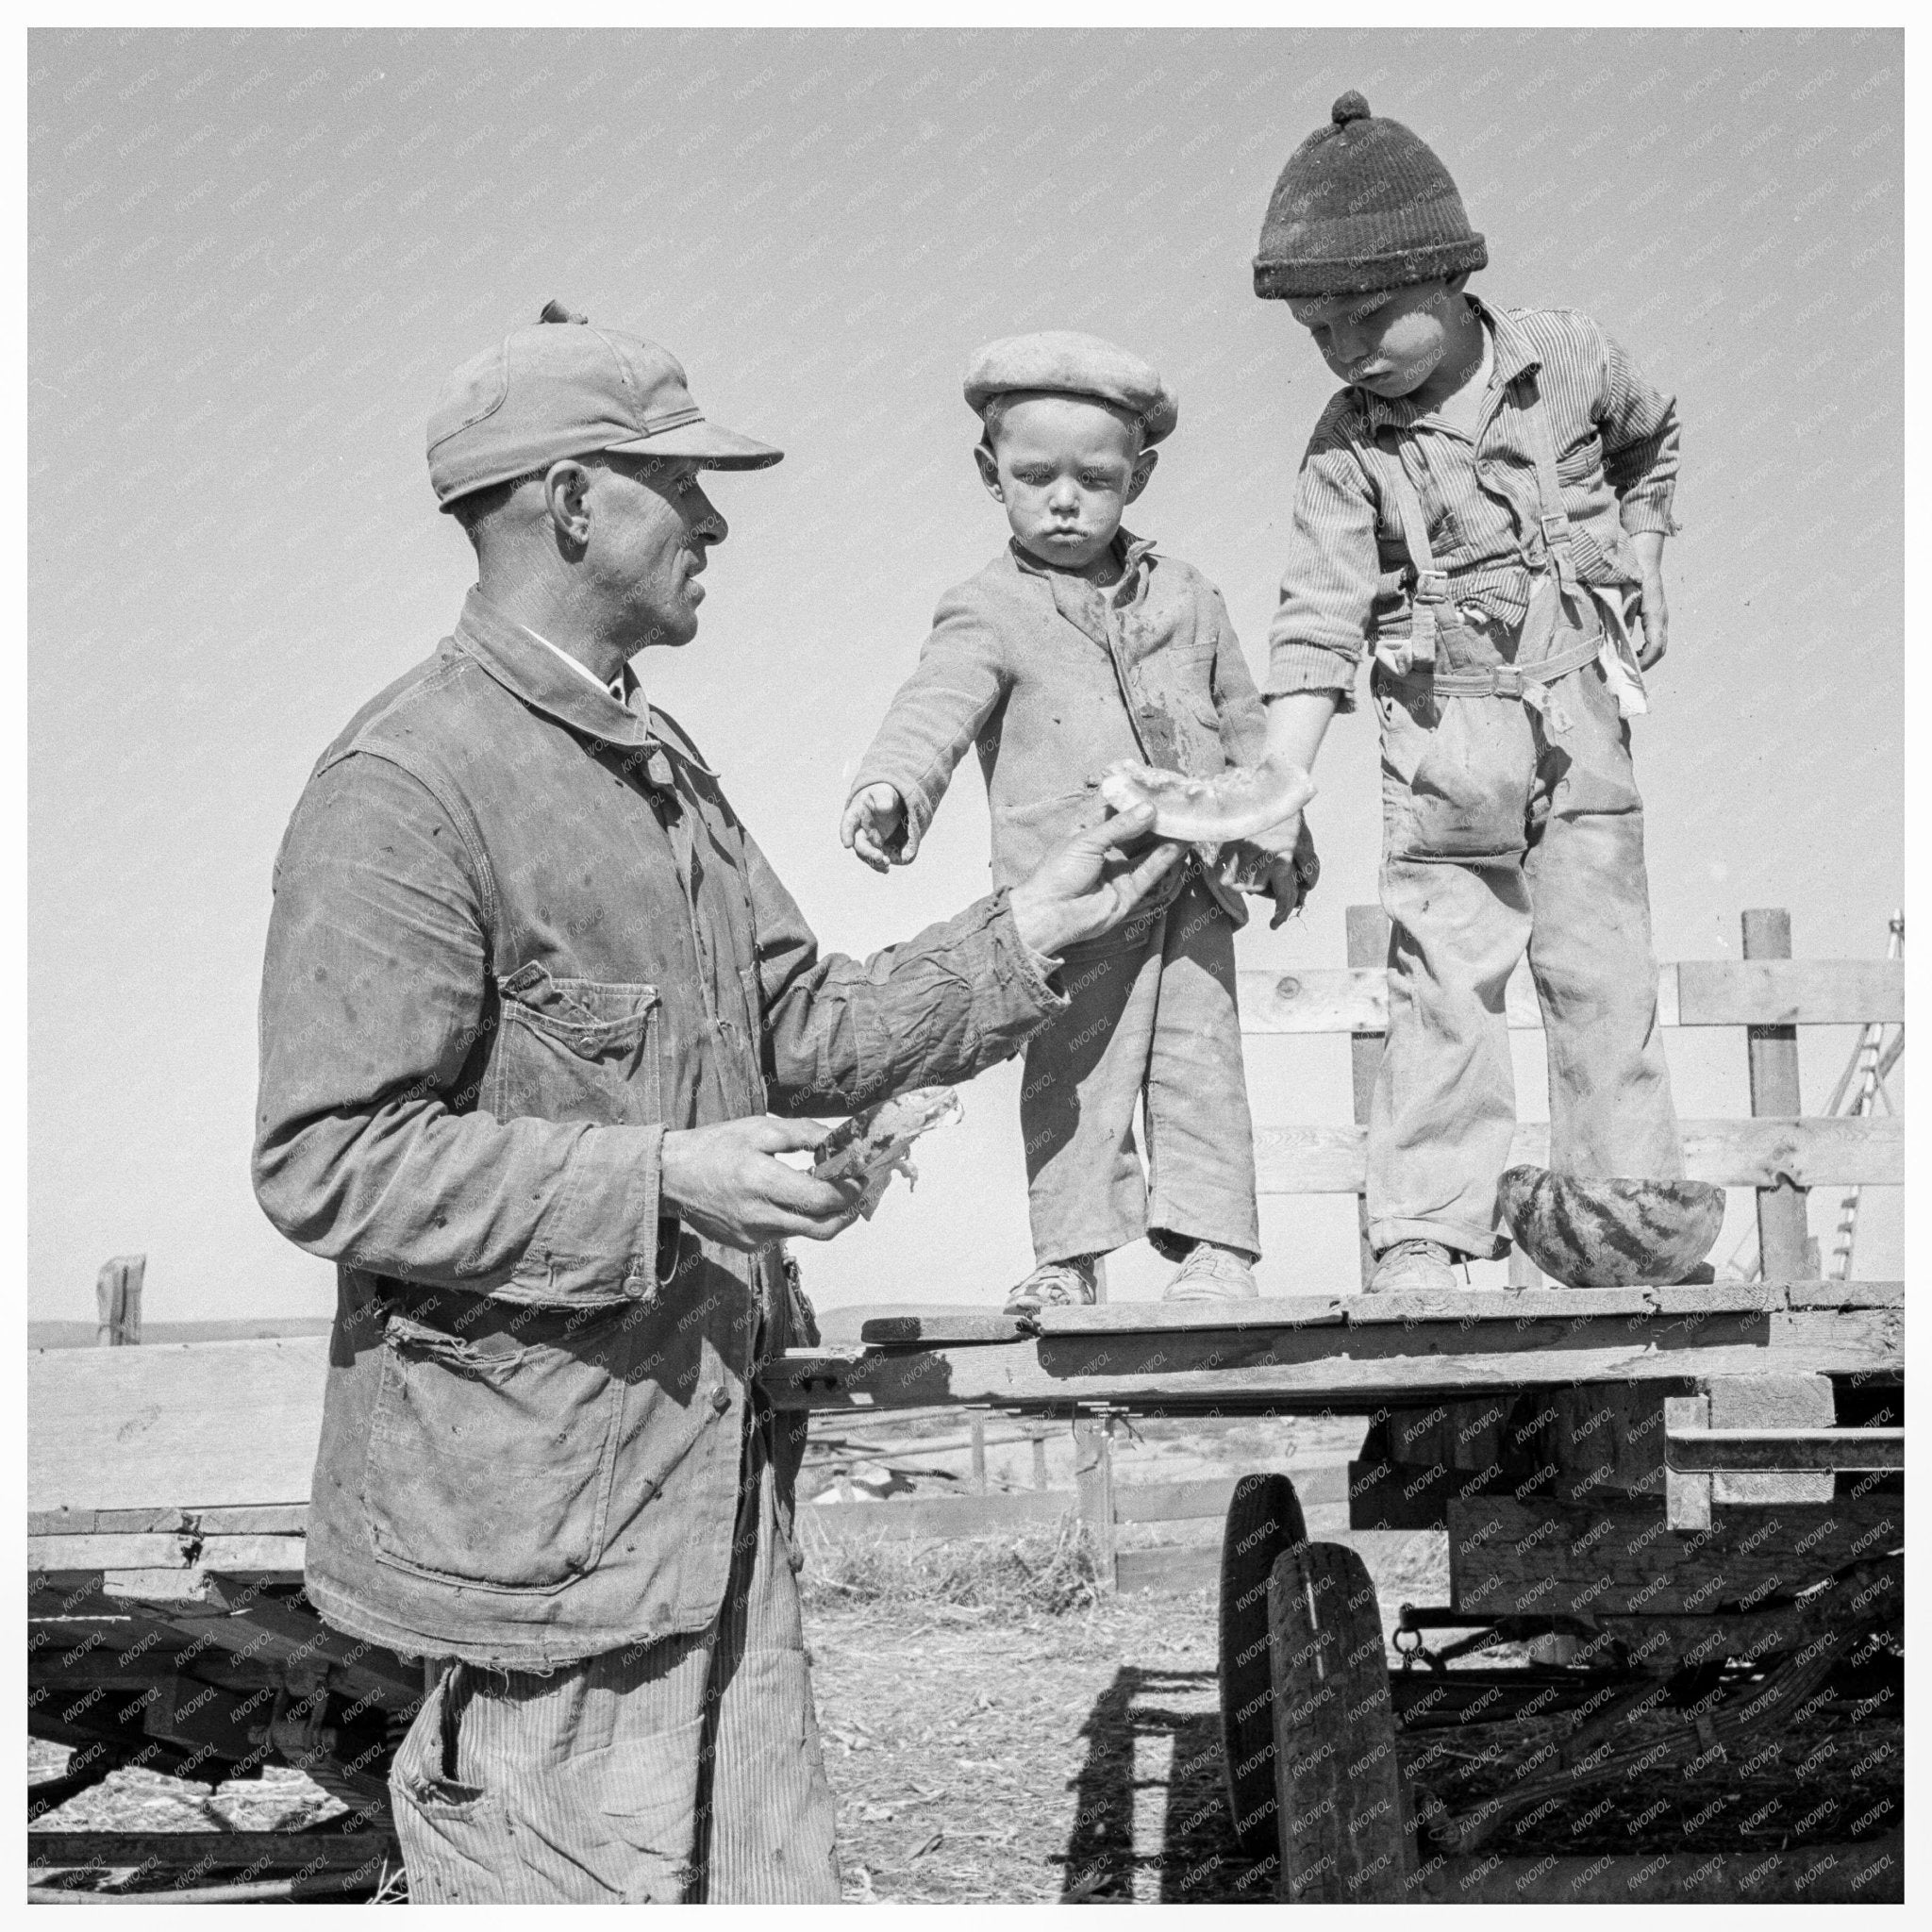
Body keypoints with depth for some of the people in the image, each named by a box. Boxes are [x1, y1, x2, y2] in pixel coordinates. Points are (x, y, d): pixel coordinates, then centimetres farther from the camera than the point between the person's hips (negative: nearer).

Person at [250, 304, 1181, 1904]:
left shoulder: (662, 764, 15)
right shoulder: (406, 786, -15)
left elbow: (802, 1030, 19)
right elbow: (328, 1163, -20)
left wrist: (1022, 939, 7)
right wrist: (661, 1181, -24)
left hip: (721, 1460, 9)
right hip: (539, 1505, -9)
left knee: (771, 1875, 14)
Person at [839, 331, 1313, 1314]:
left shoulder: (1184, 595, 13)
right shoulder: (989, 611, 0)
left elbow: (1242, 721, 23)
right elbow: (935, 706, -18)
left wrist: (1279, 841, 27)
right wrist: (890, 787, -38)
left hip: (1193, 889, 3)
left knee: (1200, 1066, 3)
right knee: (1072, 1076, -3)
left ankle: (1214, 1244, 10)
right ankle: (1070, 1254, 4)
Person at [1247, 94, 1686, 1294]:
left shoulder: (1567, 359, -3)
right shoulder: (1349, 448, -7)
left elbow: (1652, 440, 20)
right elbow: (1320, 623, -11)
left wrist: (1638, 558, 11)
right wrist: (1275, 789, -21)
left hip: (1580, 714, 1)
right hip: (1443, 740, -1)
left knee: (1601, 973, 3)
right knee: (1440, 987, -3)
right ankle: (1425, 1230, 1)